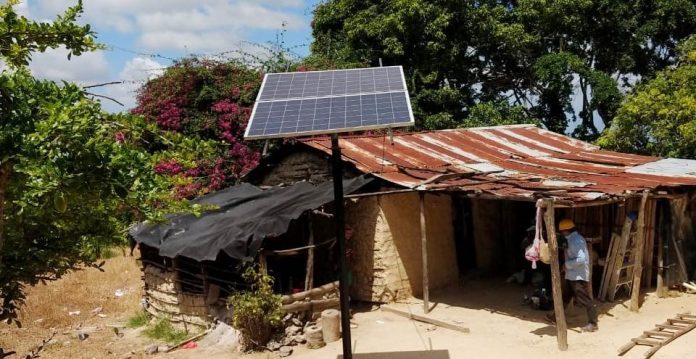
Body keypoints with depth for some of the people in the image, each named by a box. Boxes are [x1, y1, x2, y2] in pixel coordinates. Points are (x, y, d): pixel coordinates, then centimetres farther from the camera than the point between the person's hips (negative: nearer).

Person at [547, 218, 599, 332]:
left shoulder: (575, 241, -21)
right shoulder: (574, 239, 10)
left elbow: (581, 259, -29)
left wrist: (567, 264, -19)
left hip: (579, 276, -11)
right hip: (572, 275, 11)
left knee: (586, 300, -3)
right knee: (565, 297, 19)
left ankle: (593, 324, 5)